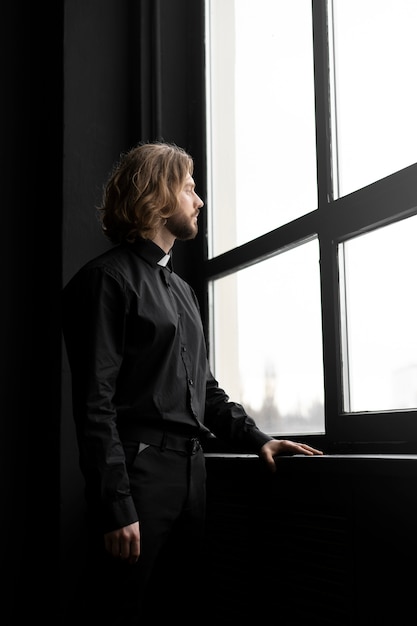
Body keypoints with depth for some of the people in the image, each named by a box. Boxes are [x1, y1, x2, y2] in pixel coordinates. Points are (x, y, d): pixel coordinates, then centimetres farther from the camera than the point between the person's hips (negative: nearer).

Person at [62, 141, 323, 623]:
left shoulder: (181, 289, 21)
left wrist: (256, 439, 10)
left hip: (191, 471, 8)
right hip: (138, 470, -8)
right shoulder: (108, 278, -6)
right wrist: (116, 507, -18)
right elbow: (94, 401, -14)